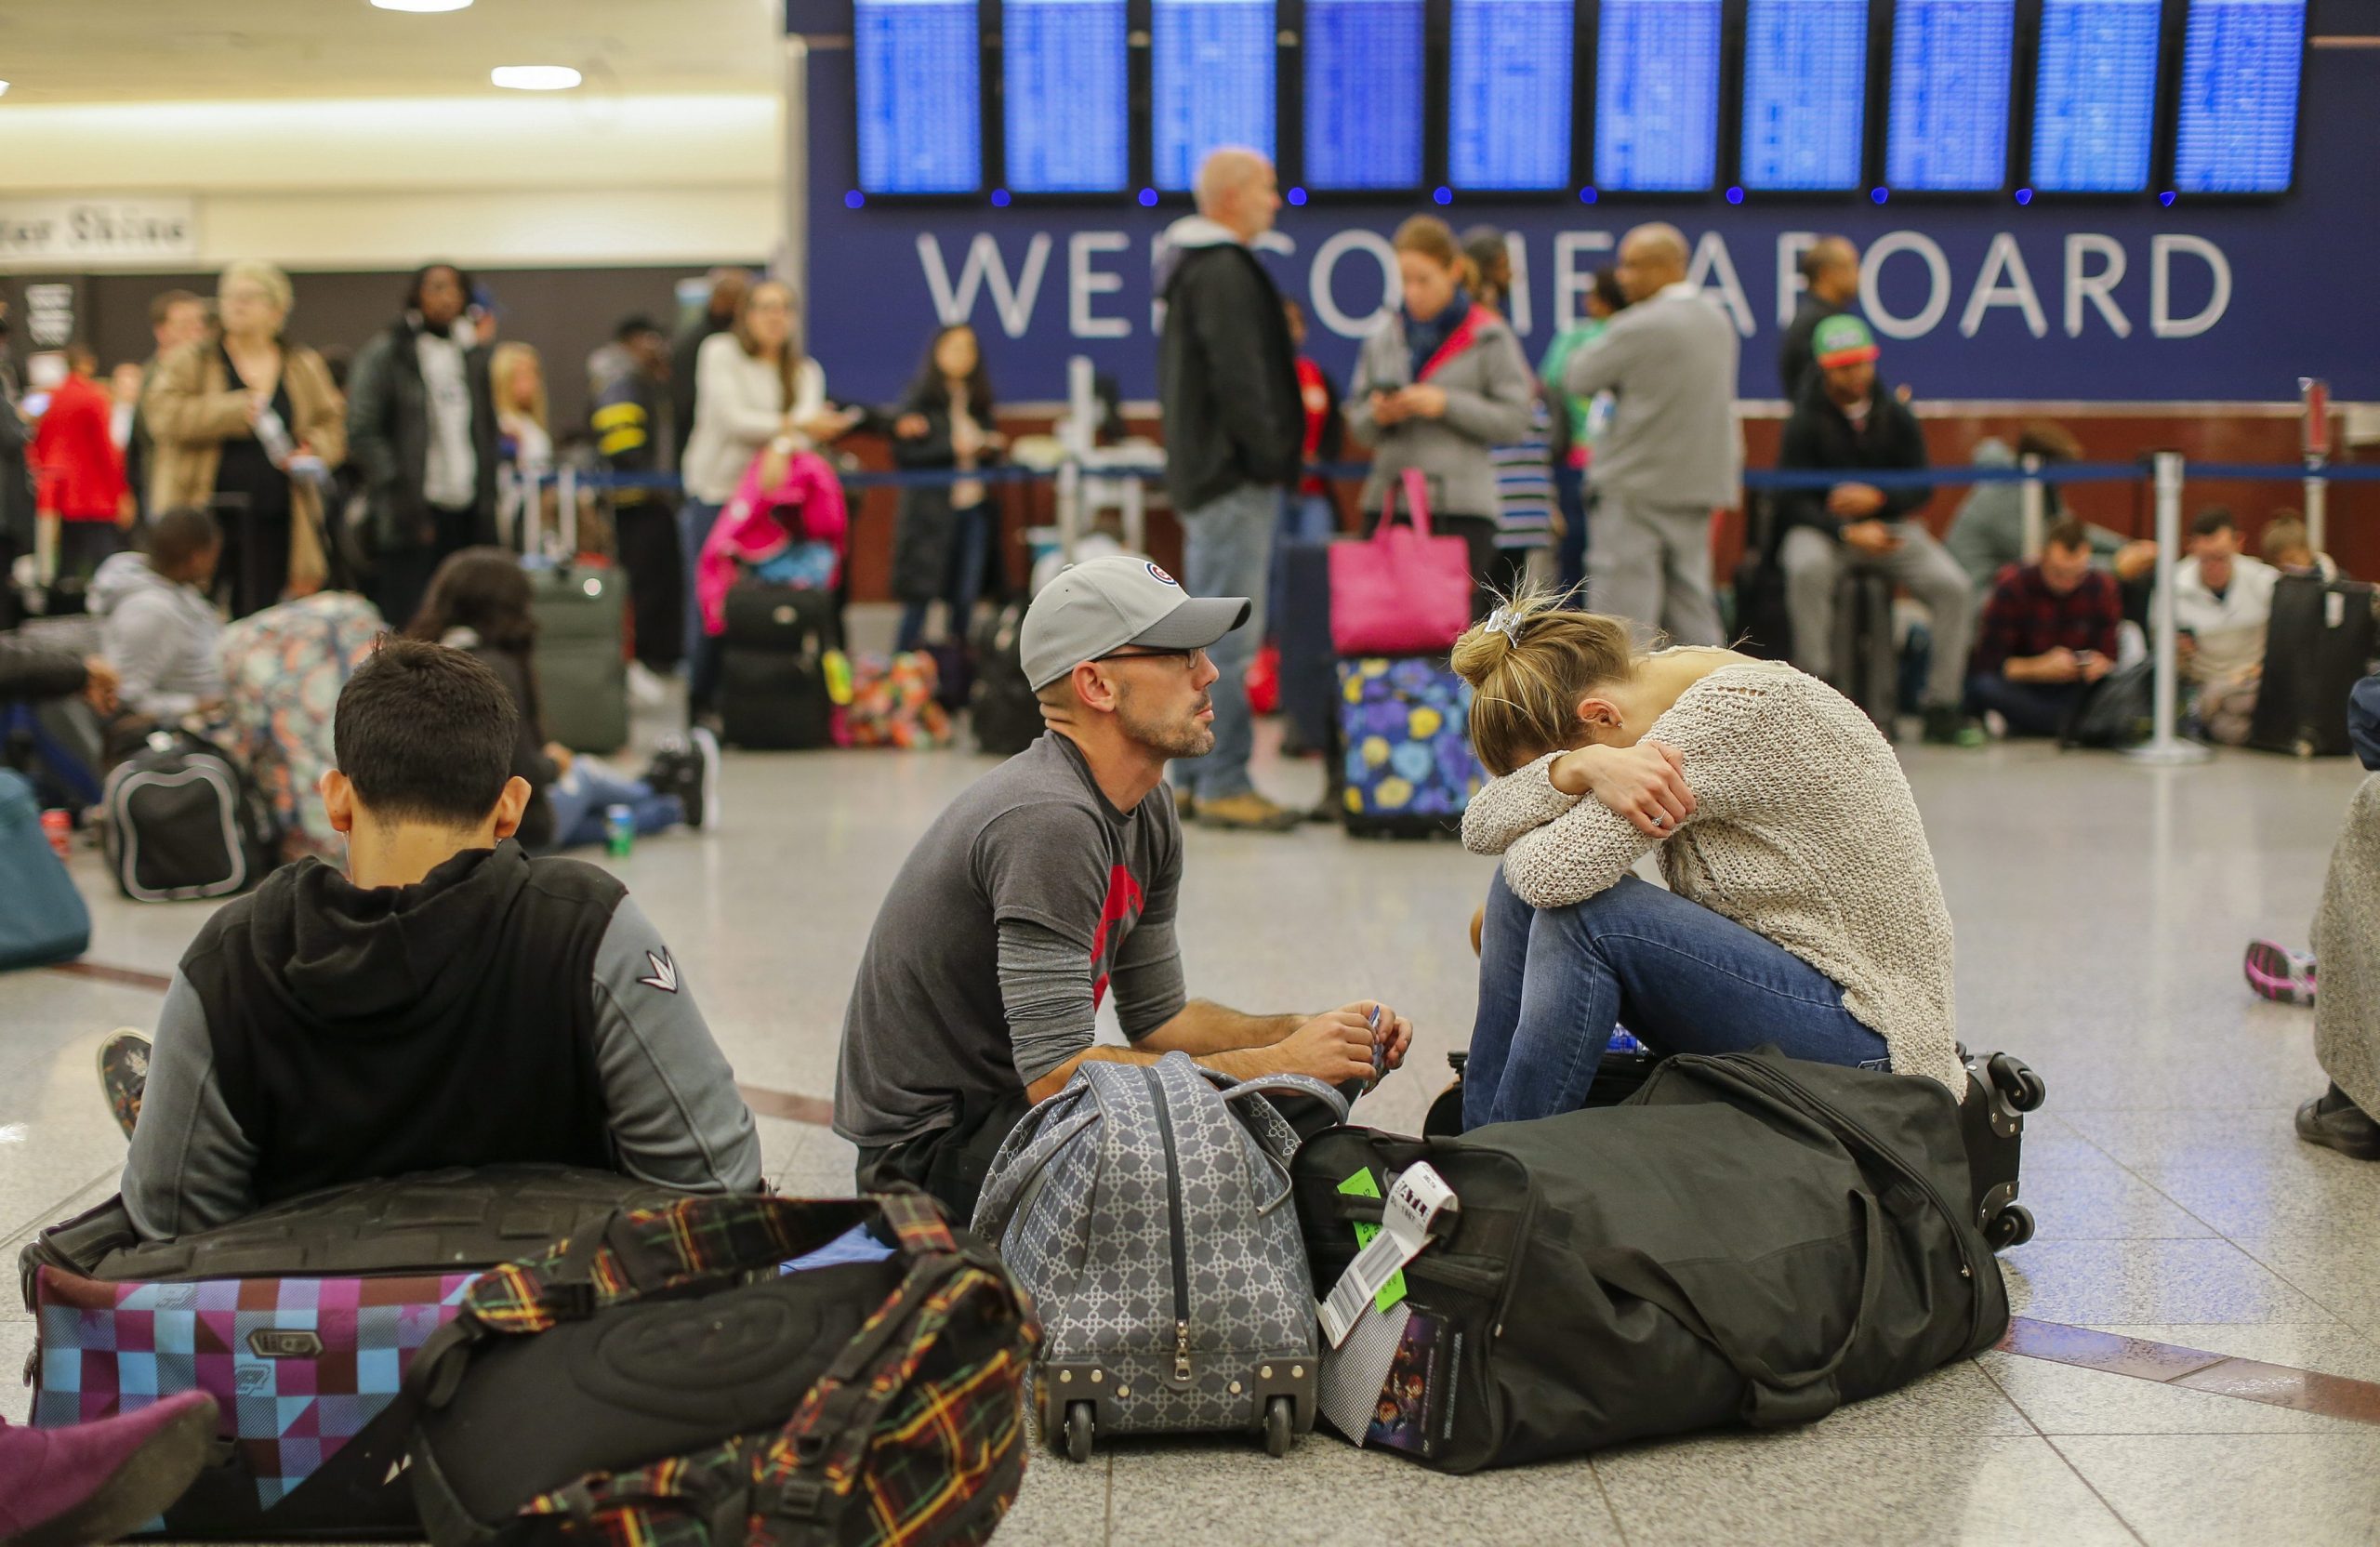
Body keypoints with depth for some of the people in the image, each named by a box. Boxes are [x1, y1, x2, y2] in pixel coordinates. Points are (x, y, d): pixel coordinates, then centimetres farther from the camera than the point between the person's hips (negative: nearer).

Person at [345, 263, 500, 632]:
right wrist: (402, 495, -14)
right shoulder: (386, 352, -1)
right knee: (405, 622, -7)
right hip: (412, 514, -5)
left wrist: (486, 498, 11)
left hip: (466, 512, 5)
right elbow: (362, 431, -7)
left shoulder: (472, 354, 17)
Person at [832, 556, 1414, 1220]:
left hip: (1006, 1103, 9)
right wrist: (1278, 1064, -24)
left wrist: (1309, 1031, -5)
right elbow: (1056, 1075, -30)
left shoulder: (1148, 814, 4)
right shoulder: (1048, 821, -27)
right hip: (933, 1148, -9)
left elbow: (1157, 1017, 11)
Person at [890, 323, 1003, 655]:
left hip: (974, 506, 5)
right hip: (933, 508, -5)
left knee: (967, 594, 3)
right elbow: (904, 453, -10)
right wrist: (952, 448, -16)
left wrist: (991, 447, -2)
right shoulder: (919, 400, -2)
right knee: (921, 593, -4)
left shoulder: (981, 402, 15)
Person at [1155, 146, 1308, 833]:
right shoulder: (1225, 273, -13)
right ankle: (1223, 783, -6)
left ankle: (1192, 779, 18)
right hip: (1235, 478, -11)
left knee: (1210, 631, 13)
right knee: (1230, 637, -9)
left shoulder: (1195, 267, 19)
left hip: (1206, 475, 11)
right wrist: (1271, 457, -15)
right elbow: (1239, 380, -21)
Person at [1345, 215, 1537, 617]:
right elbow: (1356, 417, 15)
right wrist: (1376, 416, -7)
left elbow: (1515, 419, -4)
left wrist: (1446, 404, -12)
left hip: (1461, 506, -3)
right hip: (1387, 500, 4)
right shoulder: (1384, 336, 11)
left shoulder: (1488, 336, 1)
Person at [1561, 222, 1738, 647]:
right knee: (1691, 600, 11)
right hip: (1701, 481, 8)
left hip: (1640, 485, -8)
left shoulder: (1640, 327, -17)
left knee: (1625, 604, -4)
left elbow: (1579, 379, -10)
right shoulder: (1718, 319, 10)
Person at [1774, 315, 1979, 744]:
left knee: (1953, 586, -19)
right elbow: (1793, 501, -11)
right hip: (1822, 529, -3)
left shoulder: (1895, 415, 4)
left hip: (1888, 524, 3)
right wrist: (1848, 532, -25)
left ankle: (1942, 707, -11)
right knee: (1806, 569, -38)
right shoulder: (1806, 422, -7)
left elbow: (1922, 487, 2)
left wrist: (1877, 498, -19)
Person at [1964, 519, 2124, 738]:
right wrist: (2040, 667, -30)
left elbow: (2109, 654, -2)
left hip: (2072, 690, 3)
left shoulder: (2102, 587, -6)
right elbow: (1987, 662, -17)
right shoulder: (2013, 587, -14)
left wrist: (2100, 665, -27)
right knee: (1985, 686, -35)